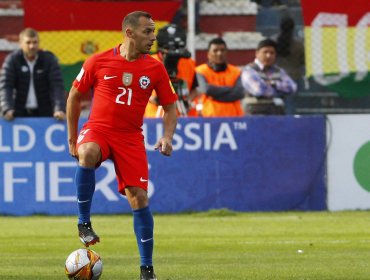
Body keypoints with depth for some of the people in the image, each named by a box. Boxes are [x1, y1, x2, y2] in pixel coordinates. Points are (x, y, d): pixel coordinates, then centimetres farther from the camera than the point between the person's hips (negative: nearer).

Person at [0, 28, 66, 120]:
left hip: (45, 113, 0)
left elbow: (57, 85, -11)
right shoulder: (12, 60, -4)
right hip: (20, 113, 0)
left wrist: (59, 109, -26)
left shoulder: (49, 60, -3)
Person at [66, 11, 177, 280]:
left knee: (139, 198, -6)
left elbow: (170, 107, 10)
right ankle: (84, 222, -21)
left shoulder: (155, 68, 2)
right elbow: (74, 97, 8)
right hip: (98, 129, -2)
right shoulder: (98, 62, -3)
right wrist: (72, 139, 9)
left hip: (131, 137, 2)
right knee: (88, 154, -38)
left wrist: (167, 137, -9)